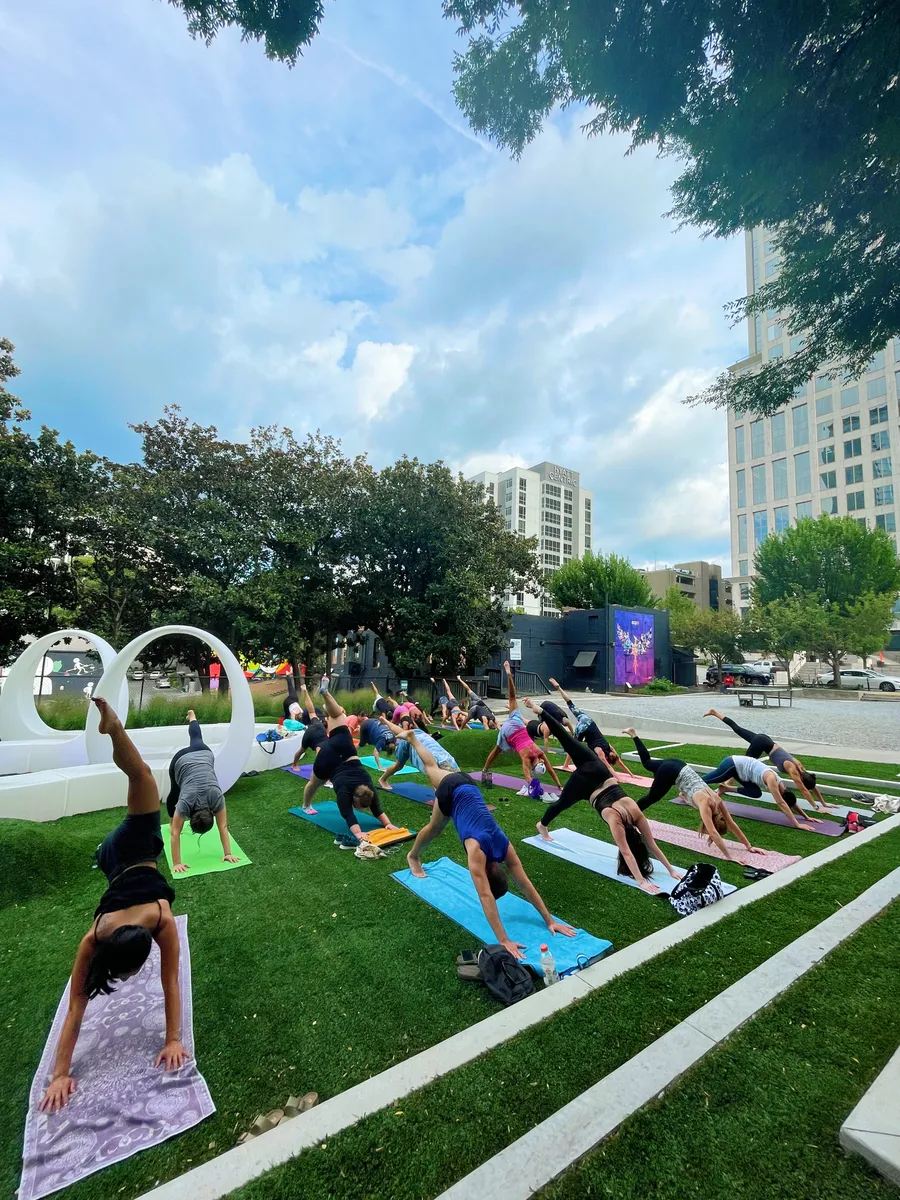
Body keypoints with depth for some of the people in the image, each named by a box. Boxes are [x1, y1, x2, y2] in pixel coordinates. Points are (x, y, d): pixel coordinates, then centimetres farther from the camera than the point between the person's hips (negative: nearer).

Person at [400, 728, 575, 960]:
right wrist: (504, 940, -36)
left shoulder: (505, 848, -18)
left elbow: (527, 885, -14)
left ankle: (412, 737, 49)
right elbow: (486, 897, -34)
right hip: (452, 790, -3)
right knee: (434, 828, 20)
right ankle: (413, 856, 49)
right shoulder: (477, 851, -30)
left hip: (467, 786, 3)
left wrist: (550, 921, -14)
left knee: (433, 769, 28)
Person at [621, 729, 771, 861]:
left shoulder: (717, 800, -10)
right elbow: (713, 832, -32)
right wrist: (729, 856, -34)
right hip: (671, 772, -7)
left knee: (647, 763, 30)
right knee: (651, 798, 9)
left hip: (679, 767, 7)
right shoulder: (705, 803, -27)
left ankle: (633, 734, 44)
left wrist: (749, 846, 1)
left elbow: (732, 824, 1)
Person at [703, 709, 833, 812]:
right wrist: (817, 807, -18)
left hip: (764, 740, 8)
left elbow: (813, 786, 8)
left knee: (738, 729, 16)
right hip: (761, 743, -8)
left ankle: (715, 712, 24)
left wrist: (823, 803, 8)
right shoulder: (792, 769, -21)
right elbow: (804, 790, -21)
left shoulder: (800, 768, -2)